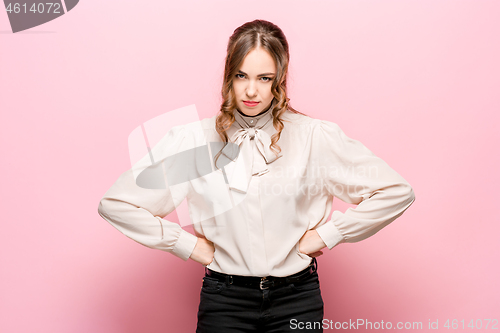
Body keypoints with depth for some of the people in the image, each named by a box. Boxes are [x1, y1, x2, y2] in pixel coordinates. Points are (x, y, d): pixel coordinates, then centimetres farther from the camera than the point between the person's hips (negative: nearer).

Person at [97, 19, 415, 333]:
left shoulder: (316, 137, -5)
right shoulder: (191, 141, -5)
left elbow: (396, 191, -1)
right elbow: (116, 203, -2)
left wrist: (326, 234, -4)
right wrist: (187, 244, -4)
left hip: (297, 298, 1)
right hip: (224, 299, 0)